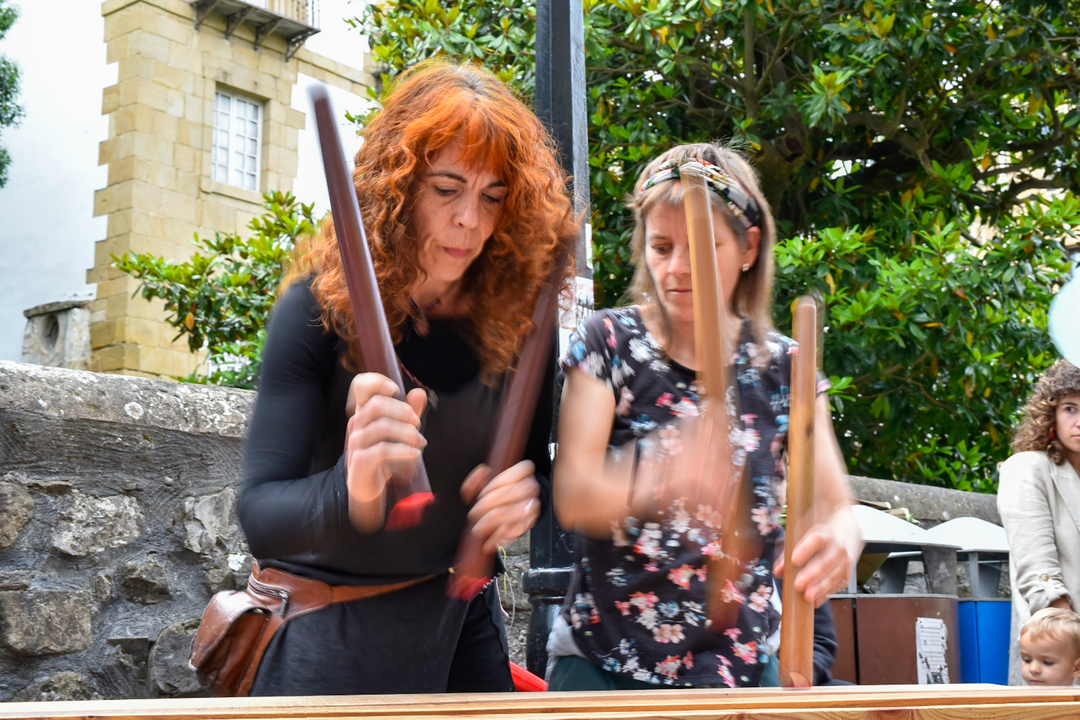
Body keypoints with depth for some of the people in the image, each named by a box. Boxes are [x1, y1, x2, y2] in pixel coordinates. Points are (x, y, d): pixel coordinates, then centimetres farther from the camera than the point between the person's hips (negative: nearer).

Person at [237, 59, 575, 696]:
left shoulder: (515, 317, -9)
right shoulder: (322, 306, -18)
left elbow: (541, 469, -2)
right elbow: (261, 515, -24)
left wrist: (528, 494, -25)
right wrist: (350, 495, -44)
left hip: (462, 619, 4)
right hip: (333, 635, -3)